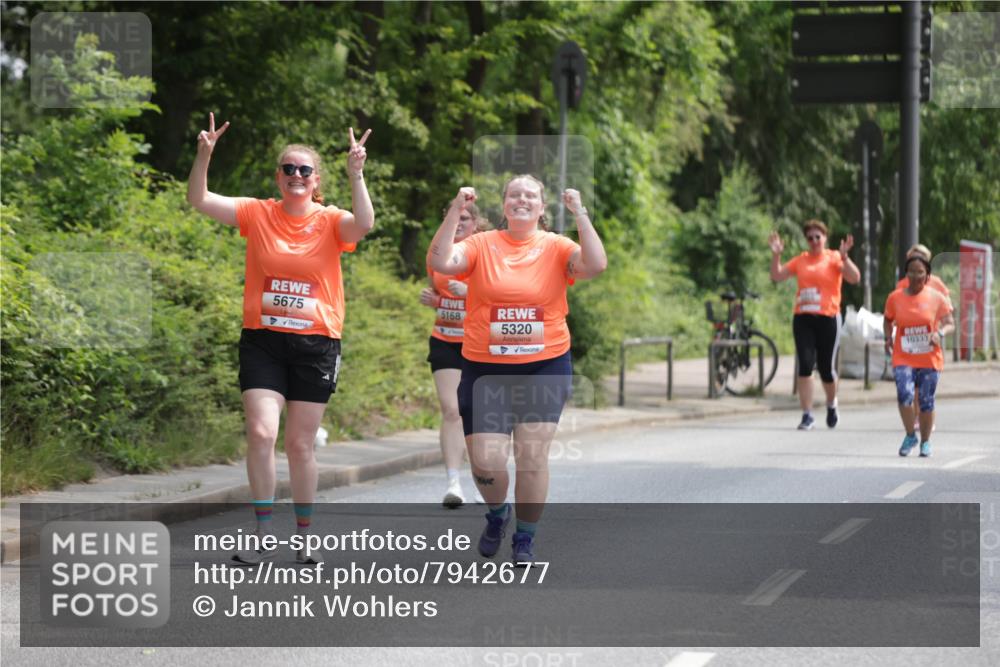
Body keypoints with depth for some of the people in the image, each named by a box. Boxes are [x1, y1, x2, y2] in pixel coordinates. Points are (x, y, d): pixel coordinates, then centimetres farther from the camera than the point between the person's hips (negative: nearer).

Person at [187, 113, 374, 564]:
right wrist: (204, 155, -20)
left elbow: (364, 225, -23)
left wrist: (356, 175, -31)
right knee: (261, 433, -13)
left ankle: (304, 536, 19)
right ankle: (263, 536, -5)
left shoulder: (329, 221, -1)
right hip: (262, 340, 0)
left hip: (315, 344, 0)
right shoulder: (257, 214, 2)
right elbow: (199, 200, -5)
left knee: (300, 444, 6)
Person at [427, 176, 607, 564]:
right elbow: (439, 262, -14)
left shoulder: (556, 248, 1)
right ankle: (497, 512, 29)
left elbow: (596, 265, -15)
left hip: (544, 368, 0)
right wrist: (456, 211, -18)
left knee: (532, 455, -4)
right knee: (485, 462, -5)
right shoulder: (482, 245, 1)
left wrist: (580, 214, -17)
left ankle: (525, 540, 15)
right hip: (485, 370, 0)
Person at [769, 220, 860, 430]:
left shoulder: (834, 258, 1)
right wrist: (776, 255, -1)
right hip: (802, 318, 2)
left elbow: (854, 278, -11)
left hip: (827, 318, -2)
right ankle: (807, 415, -3)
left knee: (826, 368, 2)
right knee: (805, 365, -7)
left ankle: (831, 405, 31)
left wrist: (844, 257, -23)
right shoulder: (800, 261, 11)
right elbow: (777, 276, 12)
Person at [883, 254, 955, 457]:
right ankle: (910, 436, -1)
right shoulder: (895, 298, 1)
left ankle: (925, 442, 25)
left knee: (926, 401, 5)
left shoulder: (936, 298, -3)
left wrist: (940, 333, -25)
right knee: (904, 394, -21)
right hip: (903, 359, 0)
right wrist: (888, 337, -2)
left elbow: (950, 323, -4)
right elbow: (888, 320, 17)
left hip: (930, 359, 0)